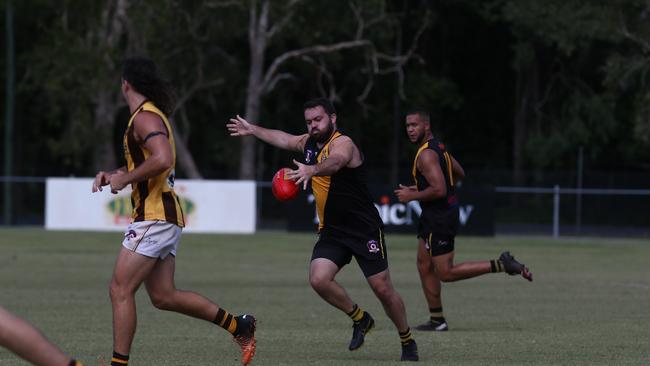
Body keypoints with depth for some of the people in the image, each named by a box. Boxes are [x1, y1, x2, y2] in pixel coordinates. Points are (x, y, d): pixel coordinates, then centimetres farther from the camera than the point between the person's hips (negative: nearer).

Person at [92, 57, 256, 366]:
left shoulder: (145, 117, -13)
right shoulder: (151, 115, 19)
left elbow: (162, 159, -29)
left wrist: (125, 178, -19)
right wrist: (113, 176, 15)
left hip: (154, 217, -10)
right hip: (164, 216, 10)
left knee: (120, 291, -9)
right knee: (164, 296, 10)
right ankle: (239, 326, 14)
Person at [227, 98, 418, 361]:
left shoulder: (342, 143, -18)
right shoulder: (309, 142, 8)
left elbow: (334, 162, -43)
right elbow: (283, 139, 30)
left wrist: (311, 170, -63)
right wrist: (252, 130, 41)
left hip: (364, 229, -7)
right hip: (332, 231, 7)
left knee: (383, 289, -6)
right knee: (318, 279, -16)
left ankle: (408, 342, 16)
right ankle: (360, 319, 8)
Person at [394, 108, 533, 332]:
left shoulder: (426, 154, -20)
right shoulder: (438, 147, 11)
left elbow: (439, 190, -29)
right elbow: (459, 173, 25)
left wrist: (412, 196, -15)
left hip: (439, 217, -10)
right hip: (432, 216, 10)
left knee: (446, 273, -6)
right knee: (424, 265, 12)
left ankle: (501, 265, -8)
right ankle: (437, 320, 16)